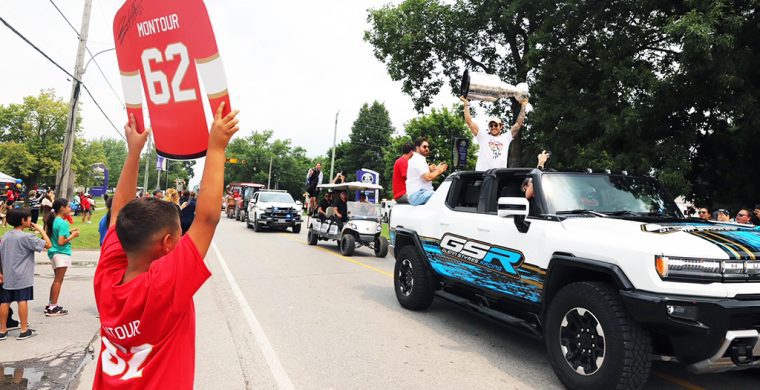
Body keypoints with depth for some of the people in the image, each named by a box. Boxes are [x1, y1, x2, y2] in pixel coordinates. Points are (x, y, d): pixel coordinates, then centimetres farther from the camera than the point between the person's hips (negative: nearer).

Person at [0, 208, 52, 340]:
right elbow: (48, 244, -16)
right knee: (22, 301, -1)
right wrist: (41, 230, -5)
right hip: (22, 277, -7)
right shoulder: (26, 237, -14)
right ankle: (24, 331, 5)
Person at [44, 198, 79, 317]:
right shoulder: (63, 223, -19)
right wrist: (72, 236, -11)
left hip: (54, 253, 9)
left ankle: (50, 305, 26)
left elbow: (57, 235, 15)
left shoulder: (53, 220, 9)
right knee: (58, 280, -1)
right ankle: (53, 308, 5)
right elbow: (61, 242, -23)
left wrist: (68, 232, 11)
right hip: (62, 254, -9)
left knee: (57, 280, 19)